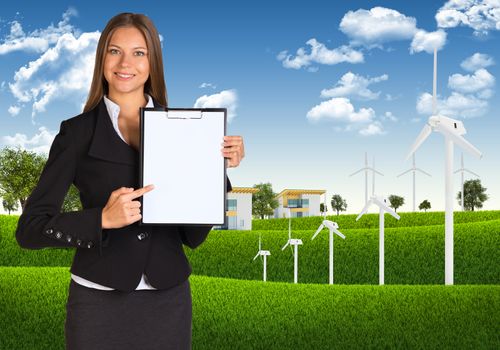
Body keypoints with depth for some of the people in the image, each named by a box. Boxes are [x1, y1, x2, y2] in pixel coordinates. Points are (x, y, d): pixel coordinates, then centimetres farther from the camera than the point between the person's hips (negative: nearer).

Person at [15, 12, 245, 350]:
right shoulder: (78, 132, -3)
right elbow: (30, 228, -7)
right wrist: (104, 219, -21)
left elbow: (193, 235, 3)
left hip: (169, 300, 2)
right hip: (99, 301, -1)